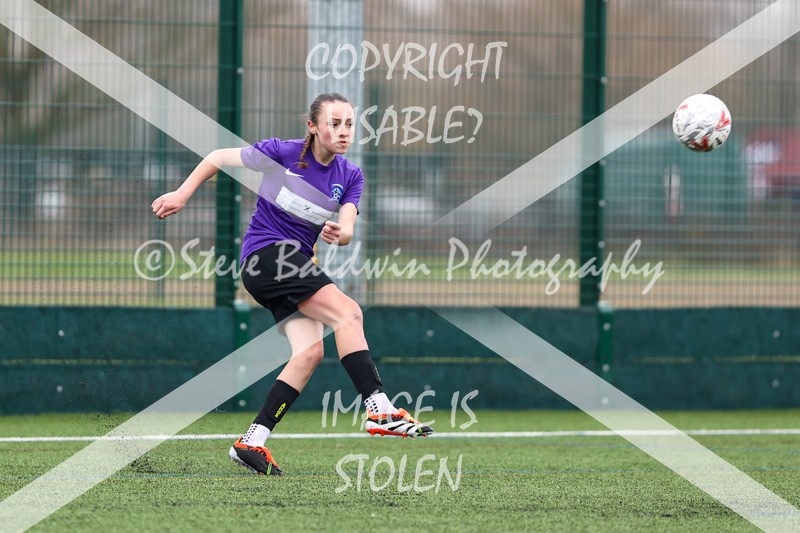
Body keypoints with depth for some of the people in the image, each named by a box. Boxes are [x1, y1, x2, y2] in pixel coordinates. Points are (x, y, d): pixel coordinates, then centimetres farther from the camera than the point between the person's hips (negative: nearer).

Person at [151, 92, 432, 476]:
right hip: (265, 252, -7)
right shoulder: (282, 153, -9)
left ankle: (251, 442, -11)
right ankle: (379, 409, -29)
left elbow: (347, 228, -5)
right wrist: (181, 195, -4)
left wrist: (339, 234, -28)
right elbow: (218, 158, 2)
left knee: (310, 350, -13)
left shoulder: (350, 176, 6)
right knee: (347, 311, -22)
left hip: (297, 265, 7)